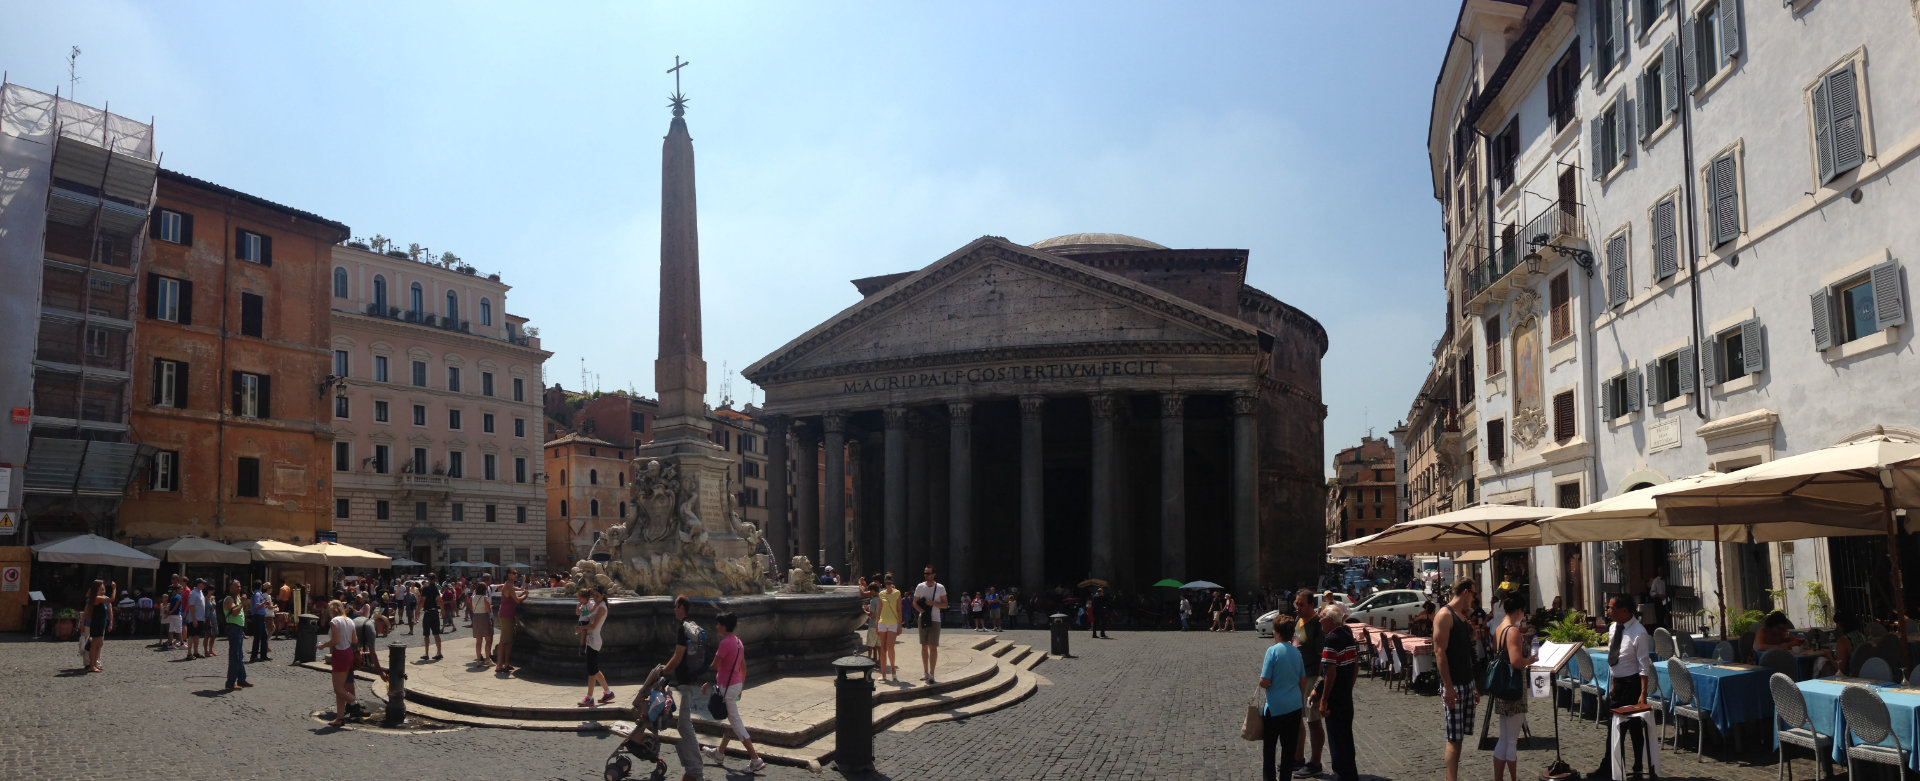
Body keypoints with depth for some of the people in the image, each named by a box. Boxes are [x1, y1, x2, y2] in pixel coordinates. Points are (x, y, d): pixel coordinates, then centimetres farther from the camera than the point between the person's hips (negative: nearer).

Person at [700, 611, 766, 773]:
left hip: (727, 687, -10)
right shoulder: (738, 641, 8)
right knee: (730, 720, 21)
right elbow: (744, 667, 14)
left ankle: (756, 760, -7)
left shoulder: (725, 643, -19)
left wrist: (706, 685, -4)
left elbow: (714, 667, -16)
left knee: (735, 722, -5)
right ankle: (719, 754, 39)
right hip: (736, 684, 10)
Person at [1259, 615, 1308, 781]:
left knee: (1269, 747, 8)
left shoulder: (1273, 650, -15)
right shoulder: (1296, 652, 3)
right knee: (1289, 747, 12)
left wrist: (1260, 681, 4)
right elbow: (1303, 681, 11)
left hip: (1275, 708, -5)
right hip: (1294, 706, 5)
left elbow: (1265, 682, -18)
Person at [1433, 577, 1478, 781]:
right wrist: (1448, 687, -22)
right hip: (1453, 686, -9)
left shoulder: (1462, 616, 16)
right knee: (1454, 738, -7)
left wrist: (1473, 685, 21)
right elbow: (1440, 652, -18)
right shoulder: (1445, 616, -12)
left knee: (1460, 735, 11)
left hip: (1466, 684, 9)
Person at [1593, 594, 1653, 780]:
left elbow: (1644, 666, -19)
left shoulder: (1638, 633, -19)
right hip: (1618, 683, 8)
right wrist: (1613, 686, 15)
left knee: (1635, 728, 4)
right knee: (1614, 726, 12)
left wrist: (1643, 694, -22)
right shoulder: (1613, 629, 5)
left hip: (1632, 683, -8)